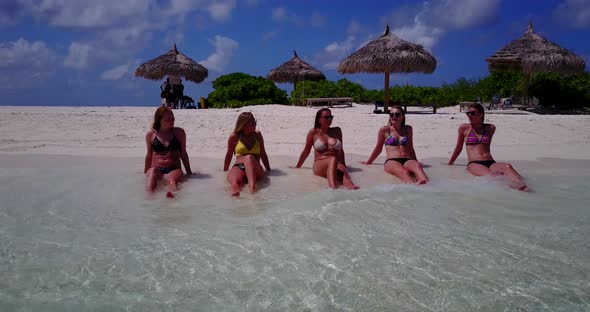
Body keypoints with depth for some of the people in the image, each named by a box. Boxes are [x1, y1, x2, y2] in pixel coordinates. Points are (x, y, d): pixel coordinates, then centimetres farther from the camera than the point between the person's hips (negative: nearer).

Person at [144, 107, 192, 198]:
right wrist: (145, 172, 25)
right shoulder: (150, 135, 10)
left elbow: (183, 154, 15)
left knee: (172, 179, -36)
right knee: (153, 171, -36)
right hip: (156, 168, 1)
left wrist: (189, 172, 15)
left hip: (174, 169, 0)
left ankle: (172, 193, -67)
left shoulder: (179, 132, 9)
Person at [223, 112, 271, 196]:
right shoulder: (234, 137, 10)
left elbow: (263, 154, 23)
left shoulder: (257, 135, 15)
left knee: (249, 157, -37)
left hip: (255, 169, 0)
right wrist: (224, 171, 25)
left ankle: (252, 186, -62)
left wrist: (268, 170, 26)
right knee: (235, 182, -38)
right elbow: (229, 155, 20)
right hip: (238, 167, 0)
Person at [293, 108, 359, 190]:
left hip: (337, 165, 3)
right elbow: (306, 151, 17)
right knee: (333, 159, -38)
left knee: (343, 171, -35)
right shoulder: (314, 132, 8)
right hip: (319, 166, -2)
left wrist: (343, 165, 30)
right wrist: (297, 167, 22)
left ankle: (351, 188, -68)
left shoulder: (337, 131, 16)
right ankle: (333, 188, -64)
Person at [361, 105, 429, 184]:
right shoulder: (384, 130, 11)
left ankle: (424, 184, -67)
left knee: (417, 166, -37)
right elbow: (378, 149, 22)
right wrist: (368, 162, 28)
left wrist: (416, 162, 27)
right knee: (404, 172, -40)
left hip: (407, 161, 3)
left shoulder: (408, 129, 20)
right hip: (391, 161, -3)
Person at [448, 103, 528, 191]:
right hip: (474, 164, -2)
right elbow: (458, 148, 23)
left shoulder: (491, 128, 18)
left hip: (491, 163, 3)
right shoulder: (464, 128, 12)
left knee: (507, 166, -34)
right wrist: (449, 164, 29)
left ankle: (520, 185, -62)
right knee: (489, 175, -39)